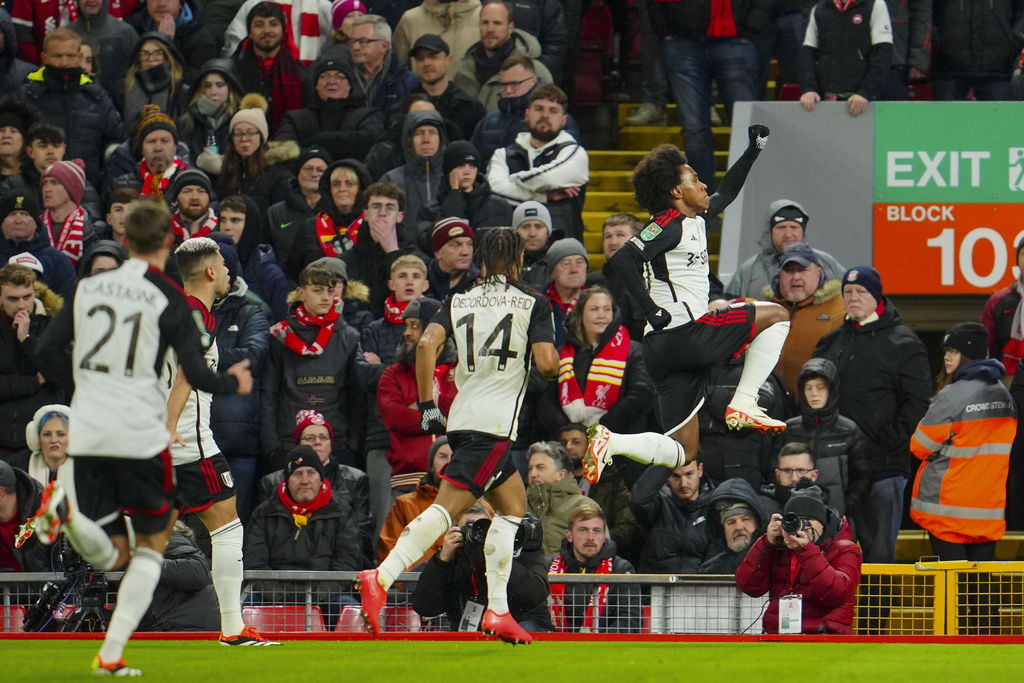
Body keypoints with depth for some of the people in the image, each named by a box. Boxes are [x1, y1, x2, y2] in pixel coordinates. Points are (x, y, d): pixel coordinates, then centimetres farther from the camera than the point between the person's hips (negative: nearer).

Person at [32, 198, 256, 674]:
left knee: (110, 557, 9)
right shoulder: (167, 299, -4)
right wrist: (234, 383, 15)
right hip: (141, 437, -4)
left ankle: (68, 511, -23)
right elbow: (197, 376, -7)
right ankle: (111, 654, 2)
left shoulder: (88, 287, 8)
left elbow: (47, 350, 11)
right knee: (152, 545, 14)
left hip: (87, 436, 4)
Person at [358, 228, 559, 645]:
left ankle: (497, 610, 8)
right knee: (448, 507, -10)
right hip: (495, 423, -6)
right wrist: (556, 357, 15)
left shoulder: (459, 301, 13)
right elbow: (546, 363, -9)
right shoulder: (532, 304, 1)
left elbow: (427, 343, -2)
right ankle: (382, 578, -28)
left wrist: (427, 404, 3)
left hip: (462, 419, 6)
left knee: (514, 504, 15)